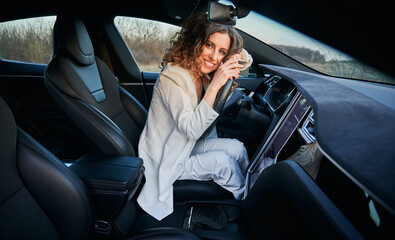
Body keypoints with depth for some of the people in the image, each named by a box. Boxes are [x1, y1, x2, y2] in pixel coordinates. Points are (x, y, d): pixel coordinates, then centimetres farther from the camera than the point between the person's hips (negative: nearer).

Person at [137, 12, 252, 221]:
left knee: (237, 148, -3)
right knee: (221, 161, -18)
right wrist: (214, 85, -35)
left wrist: (228, 78, -13)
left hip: (185, 146, 8)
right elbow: (192, 130, -30)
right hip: (164, 161, -7)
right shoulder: (173, 77, -27)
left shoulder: (202, 75, -3)